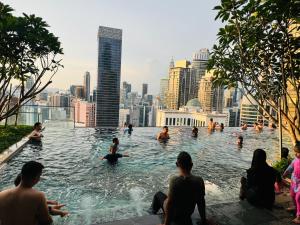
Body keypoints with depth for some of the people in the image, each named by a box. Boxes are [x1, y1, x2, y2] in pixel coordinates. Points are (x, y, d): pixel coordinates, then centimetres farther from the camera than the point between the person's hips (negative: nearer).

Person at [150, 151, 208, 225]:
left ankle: (153, 212, 43)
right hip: (188, 214, 5)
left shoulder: (175, 181, -31)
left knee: (158, 194, 24)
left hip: (174, 214, -4)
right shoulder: (199, 181, -18)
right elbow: (201, 202, -7)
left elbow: (169, 203, -25)